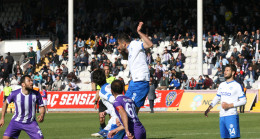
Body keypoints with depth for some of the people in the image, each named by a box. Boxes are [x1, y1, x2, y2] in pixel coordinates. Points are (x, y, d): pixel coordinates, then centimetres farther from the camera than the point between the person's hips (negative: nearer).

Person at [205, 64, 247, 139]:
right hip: (222, 116, 7)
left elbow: (243, 101, -7)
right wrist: (209, 108, 13)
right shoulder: (222, 85, 16)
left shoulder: (237, 85, -4)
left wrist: (229, 105, -15)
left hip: (231, 116, -7)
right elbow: (217, 98, 26)